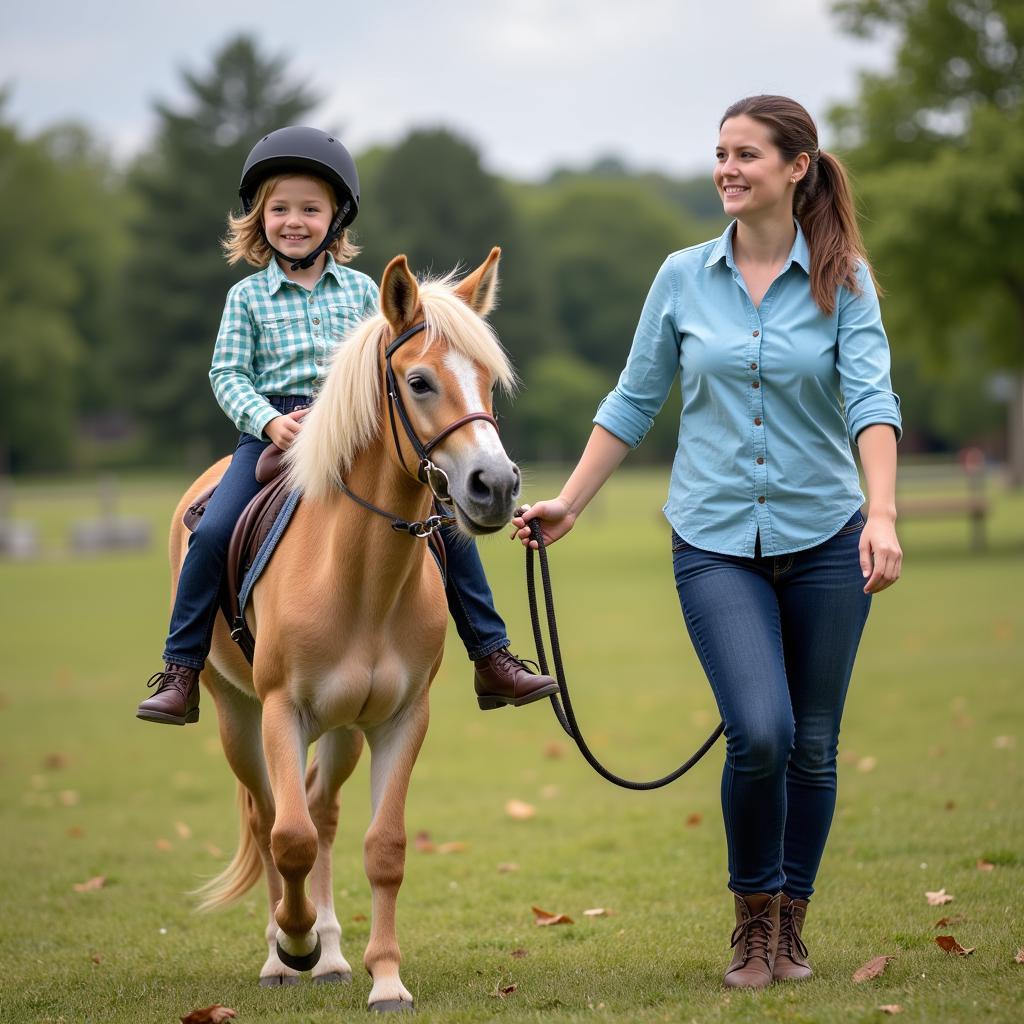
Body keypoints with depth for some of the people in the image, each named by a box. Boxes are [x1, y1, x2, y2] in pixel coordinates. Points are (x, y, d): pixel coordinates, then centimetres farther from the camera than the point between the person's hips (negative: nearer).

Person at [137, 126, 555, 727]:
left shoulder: (361, 290, 9)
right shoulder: (248, 296, 5)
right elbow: (228, 373, -1)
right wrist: (270, 421, -19)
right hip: (273, 431, -1)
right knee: (213, 532, -21)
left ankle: (494, 661, 3)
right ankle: (180, 674, -9)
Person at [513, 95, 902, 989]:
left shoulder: (842, 280, -2)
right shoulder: (684, 278, 3)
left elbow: (870, 398, -15)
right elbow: (634, 403, 10)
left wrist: (882, 515, -29)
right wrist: (568, 504, 5)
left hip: (823, 540, 0)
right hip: (716, 544, 0)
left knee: (813, 746, 6)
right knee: (761, 733, -17)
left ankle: (791, 924, 26)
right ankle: (752, 918, 4)